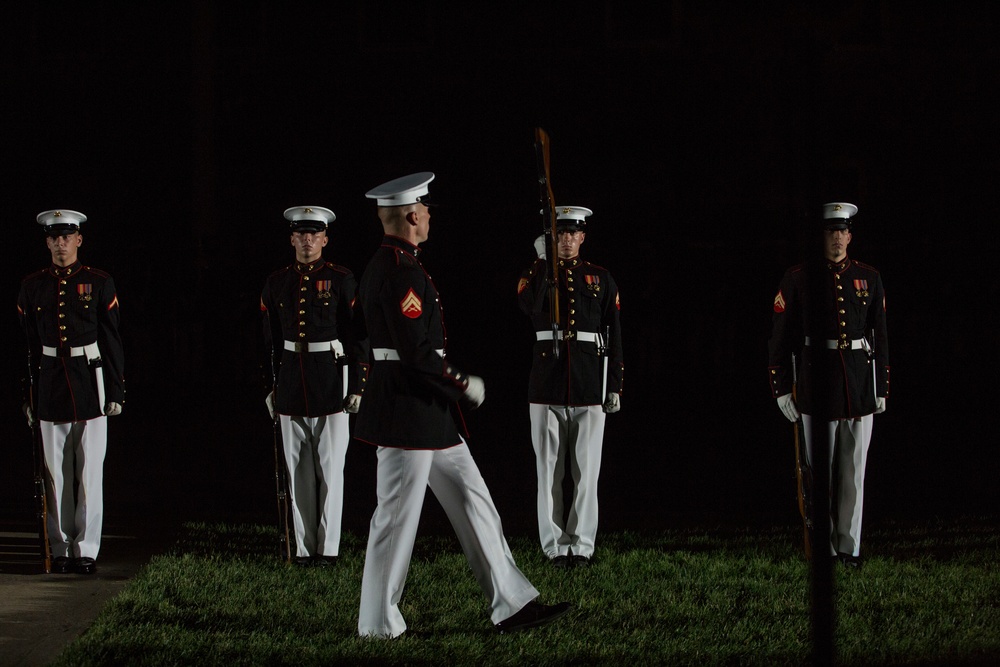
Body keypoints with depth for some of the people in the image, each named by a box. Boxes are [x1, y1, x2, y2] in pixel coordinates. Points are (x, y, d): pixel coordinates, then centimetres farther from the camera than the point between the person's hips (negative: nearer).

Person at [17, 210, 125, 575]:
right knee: (56, 473, 3)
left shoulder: (99, 284, 2)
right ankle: (61, 550, 9)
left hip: (90, 381, -2)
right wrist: (28, 396, 6)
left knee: (89, 471, -2)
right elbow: (27, 346, 9)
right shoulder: (32, 287, 7)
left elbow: (112, 342, 3)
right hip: (50, 385, 2)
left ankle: (86, 549, 2)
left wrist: (116, 391, -1)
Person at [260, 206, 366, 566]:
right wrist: (270, 386, 10)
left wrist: (356, 388, -8)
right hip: (291, 381, 3)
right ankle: (304, 547, 10)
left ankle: (328, 547, 4)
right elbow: (270, 340, 12)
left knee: (330, 467, -1)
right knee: (298, 469, 5)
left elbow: (358, 336, -3)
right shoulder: (277, 283, 8)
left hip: (331, 380, -3)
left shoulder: (342, 280, -2)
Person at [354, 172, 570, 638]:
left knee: (473, 501, 10)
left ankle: (511, 604, 12)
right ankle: (378, 625, 7)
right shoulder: (401, 272, -19)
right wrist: (464, 384, -12)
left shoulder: (381, 266, 14)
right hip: (409, 412, -11)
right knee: (397, 515, -2)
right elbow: (416, 351, -25)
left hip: (430, 413, 11)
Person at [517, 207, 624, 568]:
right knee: (549, 470, 1)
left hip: (589, 386, 0)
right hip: (546, 385, 0)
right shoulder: (536, 274, 7)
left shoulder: (600, 278, 9)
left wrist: (615, 386, 3)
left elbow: (614, 335, 8)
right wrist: (543, 261, -20)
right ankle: (555, 547, 6)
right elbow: (527, 305, -17)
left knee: (586, 470, 1)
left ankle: (582, 546, 6)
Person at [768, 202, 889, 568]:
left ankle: (848, 548, 11)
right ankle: (822, 549, 8)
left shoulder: (869, 278, 9)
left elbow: (880, 336, 12)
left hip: (860, 388, 2)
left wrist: (881, 388, 9)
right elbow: (779, 337, 1)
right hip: (816, 390, -2)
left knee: (854, 471, 5)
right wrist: (781, 388, -3)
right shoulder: (797, 279, 0)